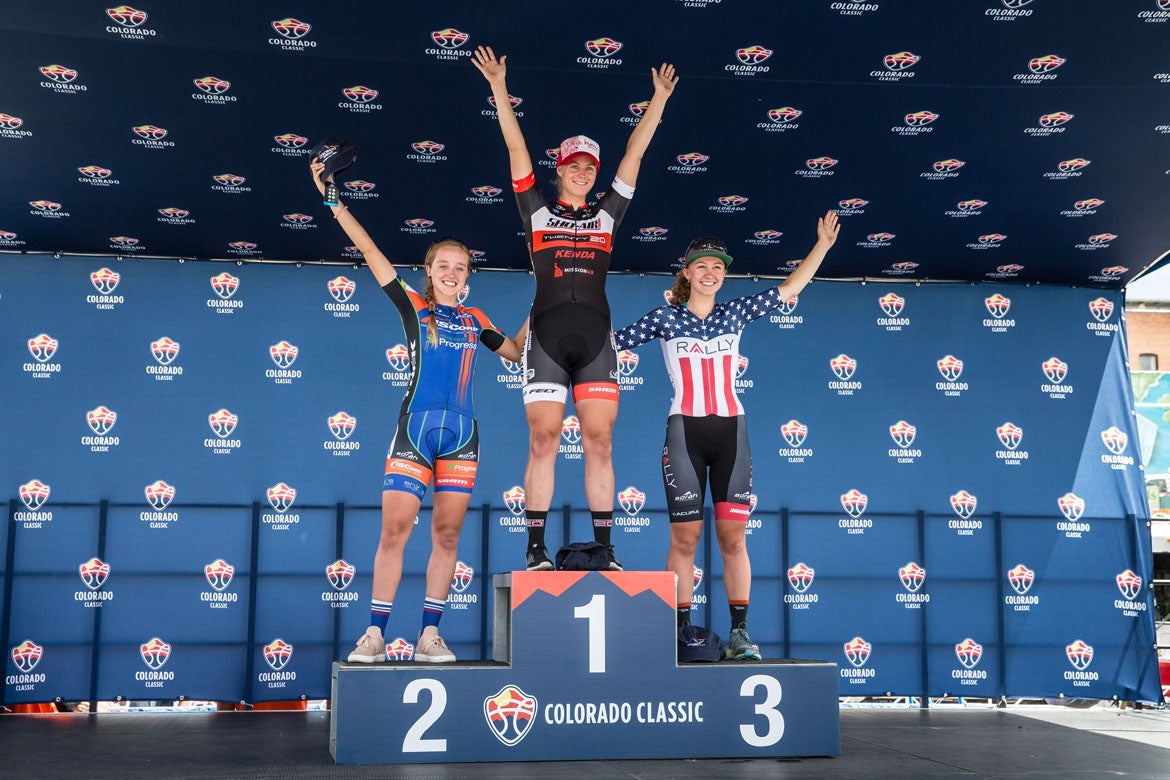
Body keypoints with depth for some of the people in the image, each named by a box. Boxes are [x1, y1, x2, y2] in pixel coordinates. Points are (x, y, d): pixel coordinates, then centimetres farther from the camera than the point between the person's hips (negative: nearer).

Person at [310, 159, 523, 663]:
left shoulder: (475, 320, 14)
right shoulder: (413, 307, 6)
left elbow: (517, 353, 27)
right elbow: (371, 252, 0)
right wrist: (334, 200, -5)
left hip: (461, 433, 3)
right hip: (415, 429, -3)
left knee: (447, 535, 3)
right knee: (394, 531, -8)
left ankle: (429, 635, 9)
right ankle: (375, 634, -1)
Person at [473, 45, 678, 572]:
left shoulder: (607, 214, 17)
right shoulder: (538, 211, 12)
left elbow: (634, 153, 16)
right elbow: (516, 148, 9)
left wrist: (660, 99, 15)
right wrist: (499, 88, 6)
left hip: (596, 337, 2)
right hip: (546, 336, -2)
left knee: (599, 443, -2)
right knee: (543, 442, -4)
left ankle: (604, 550, 1)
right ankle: (536, 549, -1)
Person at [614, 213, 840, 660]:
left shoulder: (735, 313, 9)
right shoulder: (665, 319, 3)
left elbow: (790, 288, 13)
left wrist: (822, 244, 7)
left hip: (731, 431, 2)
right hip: (685, 433, -2)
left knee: (734, 537, -1)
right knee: (684, 540, -1)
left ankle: (740, 631, 4)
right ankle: (681, 632, 7)